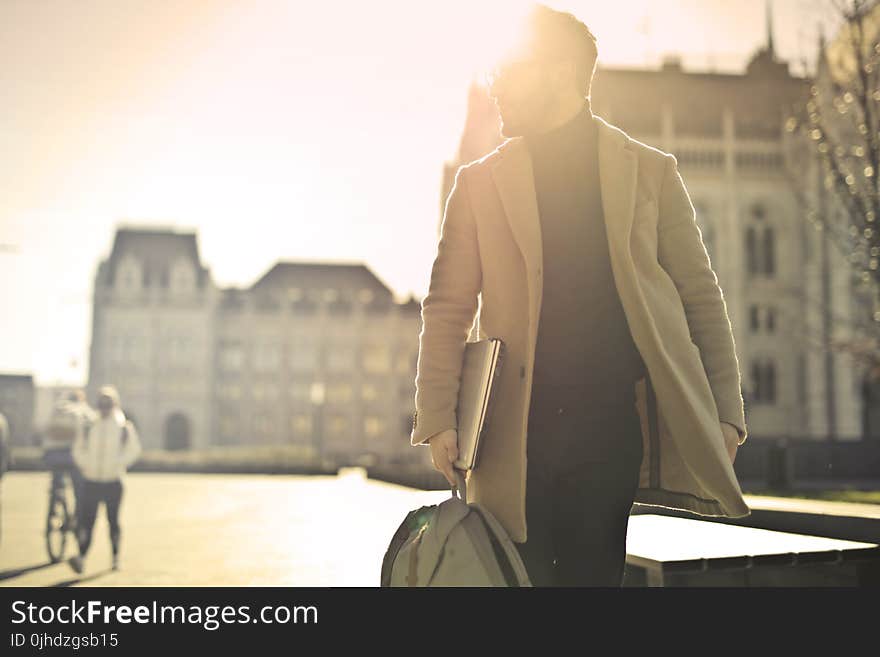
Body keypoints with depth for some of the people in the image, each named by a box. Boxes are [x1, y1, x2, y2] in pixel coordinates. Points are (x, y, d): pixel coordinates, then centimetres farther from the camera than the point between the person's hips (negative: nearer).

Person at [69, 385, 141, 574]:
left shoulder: (124, 427, -1)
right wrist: (85, 465, -2)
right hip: (91, 481, 1)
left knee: (113, 520, 1)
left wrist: (117, 464, -8)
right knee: (86, 519, 0)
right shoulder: (90, 425, 4)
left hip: (113, 482, -1)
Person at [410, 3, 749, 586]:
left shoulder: (651, 172, 9)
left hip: (615, 422, 0)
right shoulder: (480, 181, 10)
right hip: (514, 431, 1)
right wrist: (439, 419, -4)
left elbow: (701, 295, 8)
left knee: (594, 572, 5)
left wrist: (725, 412, 0)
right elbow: (447, 308, 6)